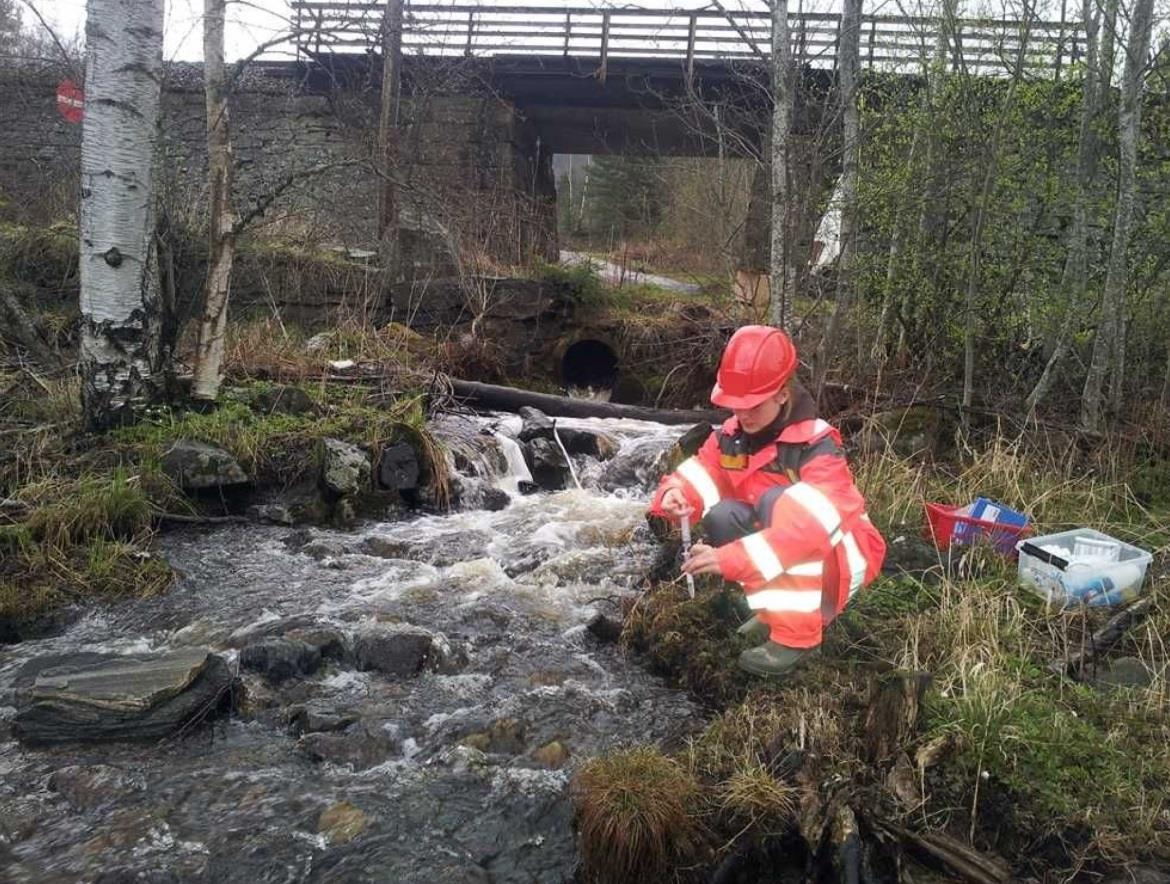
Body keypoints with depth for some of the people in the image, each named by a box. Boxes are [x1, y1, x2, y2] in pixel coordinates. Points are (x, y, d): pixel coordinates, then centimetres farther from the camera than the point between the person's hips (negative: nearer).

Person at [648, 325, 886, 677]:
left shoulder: (816, 447, -27)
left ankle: (796, 634, -29)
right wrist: (673, 495, -29)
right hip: (782, 559, 7)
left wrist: (729, 559, -47)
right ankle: (778, 609, -3)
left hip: (841, 559, -6)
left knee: (777, 502, -32)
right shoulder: (731, 435, -7)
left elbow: (810, 526, -40)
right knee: (722, 516, -19)